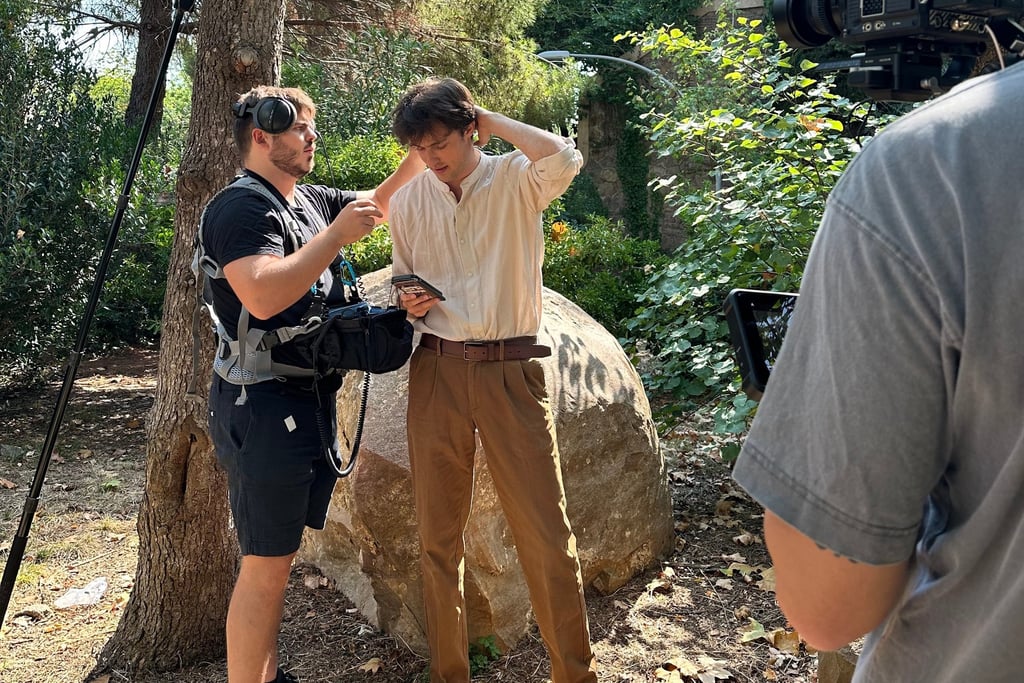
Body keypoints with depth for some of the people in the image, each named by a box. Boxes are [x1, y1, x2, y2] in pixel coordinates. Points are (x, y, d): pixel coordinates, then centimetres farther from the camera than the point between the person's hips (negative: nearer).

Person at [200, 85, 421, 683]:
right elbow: (263, 295, -29)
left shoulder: (310, 201, 14)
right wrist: (336, 235, -21)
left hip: (308, 399, 9)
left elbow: (379, 203, 27)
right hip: (266, 404, -9)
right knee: (267, 565, -4)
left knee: (278, 554, 17)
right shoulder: (242, 207, -13)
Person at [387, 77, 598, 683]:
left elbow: (564, 158, -24)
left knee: (547, 534, -1)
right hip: (437, 372, 3)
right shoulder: (408, 201, 9)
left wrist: (489, 119, -10)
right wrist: (409, 303, -4)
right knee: (439, 536, 10)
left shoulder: (516, 180, -1)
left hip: (512, 370, -3)